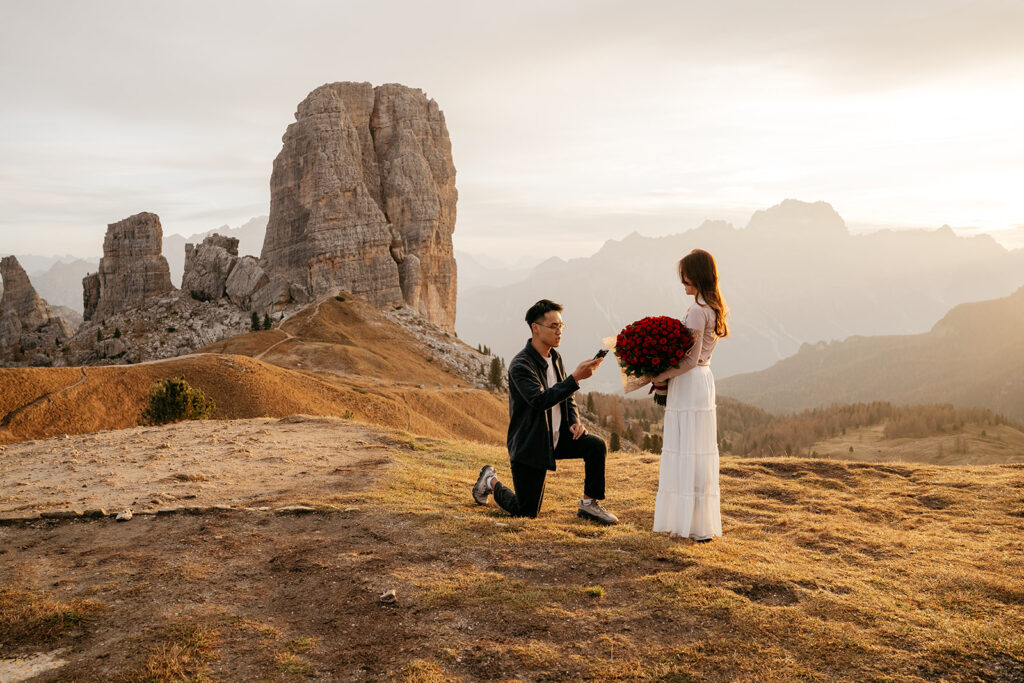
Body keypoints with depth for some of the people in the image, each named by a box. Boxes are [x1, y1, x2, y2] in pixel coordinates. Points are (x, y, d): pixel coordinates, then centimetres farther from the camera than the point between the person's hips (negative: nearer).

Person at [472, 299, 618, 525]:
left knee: (596, 445, -16)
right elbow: (541, 400, -33)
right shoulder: (520, 365, -21)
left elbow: (566, 397, 17)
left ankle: (589, 504, 2)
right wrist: (575, 377, -37)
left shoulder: (555, 357, 5)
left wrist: (575, 421, -2)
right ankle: (491, 481, 28)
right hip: (530, 445, -7)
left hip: (557, 437, 7)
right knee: (526, 513, 0)